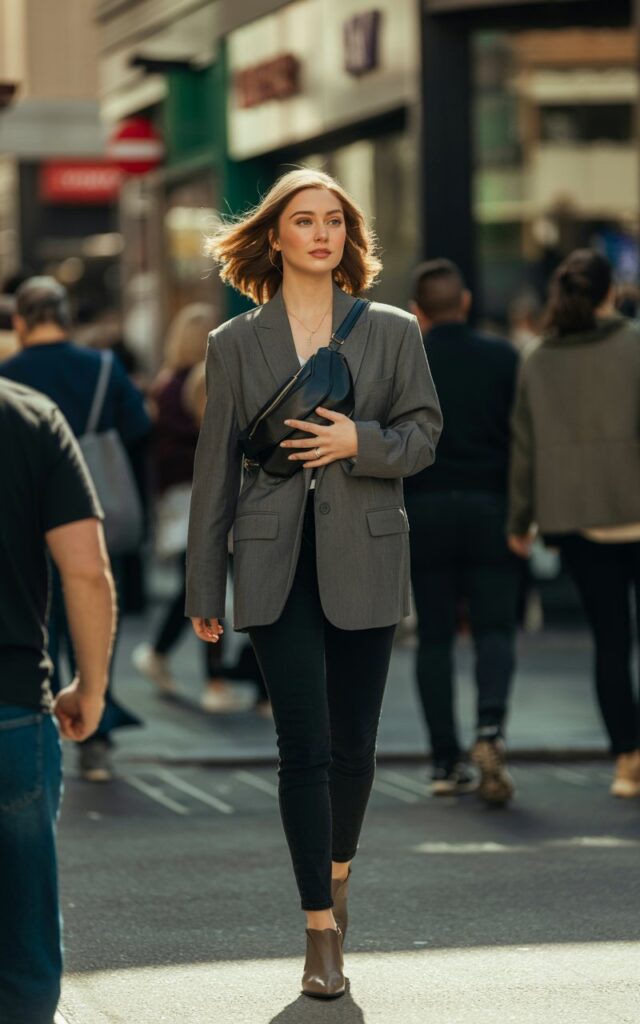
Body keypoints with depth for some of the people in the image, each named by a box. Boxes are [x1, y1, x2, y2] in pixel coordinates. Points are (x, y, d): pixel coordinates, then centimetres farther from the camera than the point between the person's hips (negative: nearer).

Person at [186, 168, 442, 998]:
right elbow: (216, 467, 6)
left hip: (364, 561, 1)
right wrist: (203, 589, 5)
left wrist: (358, 441, -15)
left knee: (353, 741, 9)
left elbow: (424, 432, 6)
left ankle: (337, 873, 37)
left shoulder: (392, 331, 6)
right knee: (305, 745, -7)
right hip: (277, 567, -1)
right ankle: (322, 931, -2)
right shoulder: (236, 343, 5)